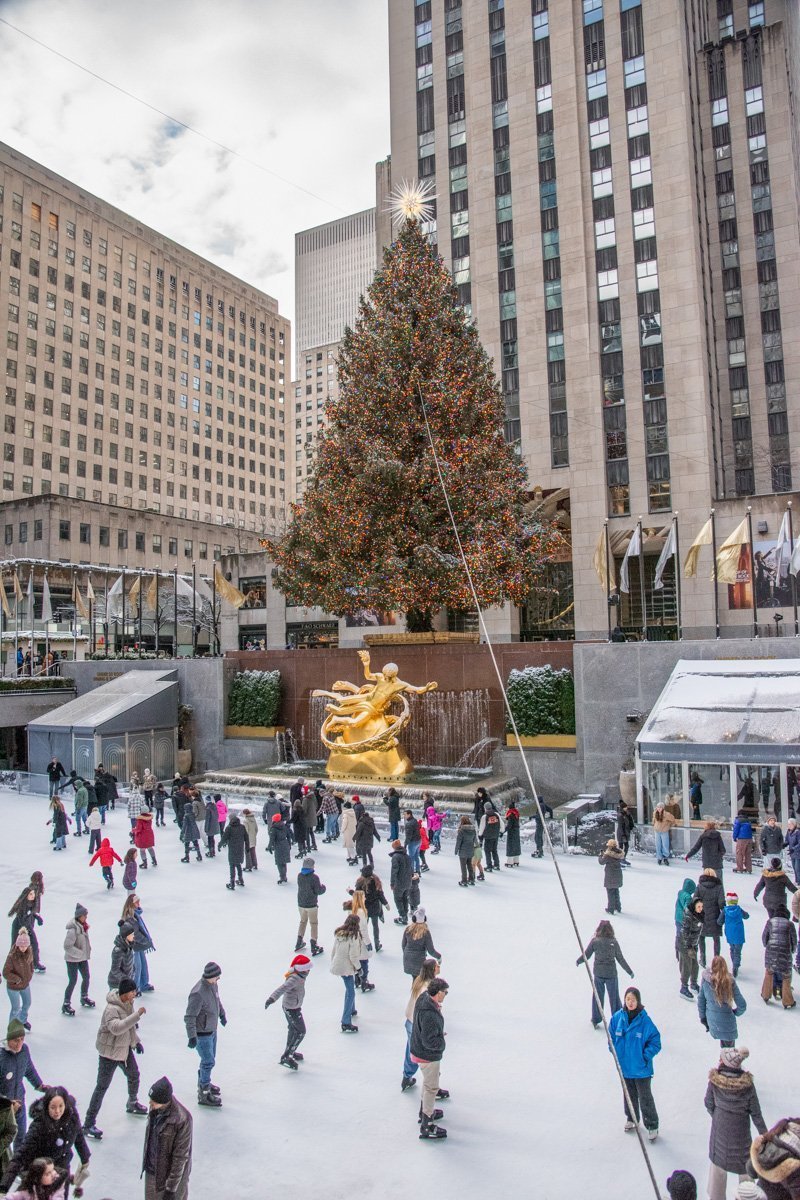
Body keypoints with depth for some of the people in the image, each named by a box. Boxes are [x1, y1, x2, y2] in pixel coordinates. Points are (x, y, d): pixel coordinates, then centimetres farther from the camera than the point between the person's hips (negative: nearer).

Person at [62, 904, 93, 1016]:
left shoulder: (83, 926, -1)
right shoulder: (73, 930, -27)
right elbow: (67, 946, -27)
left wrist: (87, 951, 6)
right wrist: (80, 953, -25)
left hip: (83, 958, 8)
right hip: (72, 959, -8)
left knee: (86, 977, 18)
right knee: (73, 981, 0)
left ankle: (84, 998, 40)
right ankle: (66, 1004, 17)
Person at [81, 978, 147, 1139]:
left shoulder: (128, 1004, -3)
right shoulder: (112, 1009, -31)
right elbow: (116, 1027, -48)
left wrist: (136, 1041, 16)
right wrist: (137, 1014, -48)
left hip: (125, 1048, 9)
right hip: (110, 1053, -9)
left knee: (134, 1076, 24)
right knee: (102, 1087, 0)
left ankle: (132, 1104, 50)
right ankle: (88, 1124, 11)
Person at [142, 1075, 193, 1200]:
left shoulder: (182, 1119, -30)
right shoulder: (154, 1109, -10)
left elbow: (181, 1156, -22)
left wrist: (171, 1187, -17)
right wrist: (146, 1162, 18)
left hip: (171, 1174, -6)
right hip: (151, 1171, 6)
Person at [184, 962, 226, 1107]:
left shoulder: (213, 985, -7)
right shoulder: (198, 993, -33)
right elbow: (189, 1017, -30)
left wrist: (222, 1014, 28)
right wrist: (192, 1036, -35)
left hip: (212, 1030, 8)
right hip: (202, 1034, -8)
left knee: (209, 1059, 23)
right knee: (208, 1062, 0)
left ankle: (204, 1083, 43)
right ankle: (204, 1094, 16)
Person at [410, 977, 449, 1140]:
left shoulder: (424, 998, -8)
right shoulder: (430, 1015, -37)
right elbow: (429, 1041, -32)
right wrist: (442, 1040, -15)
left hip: (420, 1051, 10)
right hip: (428, 1056, -10)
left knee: (429, 1081, 29)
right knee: (431, 1087, 7)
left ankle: (425, 1110, 49)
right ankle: (427, 1126, 21)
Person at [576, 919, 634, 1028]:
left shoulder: (594, 941, -8)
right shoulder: (613, 942, -12)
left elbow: (586, 955, -1)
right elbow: (620, 959, -6)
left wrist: (578, 961, 18)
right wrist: (630, 971, 6)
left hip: (598, 973, 2)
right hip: (611, 974, -2)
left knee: (597, 996, 17)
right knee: (614, 997, 12)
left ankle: (596, 1020, 27)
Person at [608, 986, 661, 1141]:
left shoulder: (644, 1020, -20)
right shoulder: (617, 1017, -9)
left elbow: (655, 1041, -13)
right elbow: (612, 1036, 4)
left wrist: (645, 1056, -17)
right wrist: (615, 1052, -4)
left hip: (641, 1068, -4)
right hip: (624, 1066, 4)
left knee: (645, 1097, 7)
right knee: (629, 1094, 23)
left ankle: (652, 1125, 26)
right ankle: (631, 1118, 44)